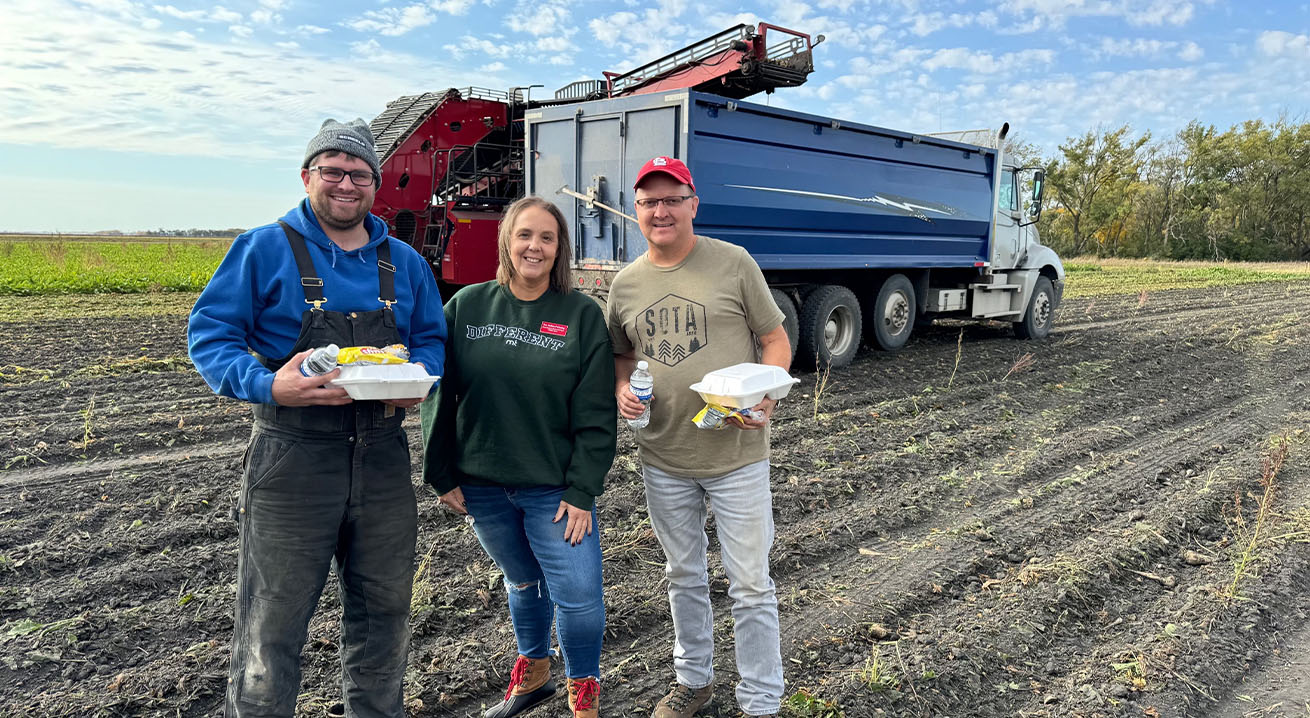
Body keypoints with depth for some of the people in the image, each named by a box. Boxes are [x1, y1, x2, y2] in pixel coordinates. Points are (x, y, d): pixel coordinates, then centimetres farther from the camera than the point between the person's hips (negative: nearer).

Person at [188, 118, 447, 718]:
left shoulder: (405, 263, 10)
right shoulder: (264, 250, -4)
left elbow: (431, 337, 16)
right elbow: (208, 334, -5)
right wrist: (269, 385, -23)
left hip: (383, 460, 5)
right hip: (292, 460, -4)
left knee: (383, 612, 18)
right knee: (273, 621, 4)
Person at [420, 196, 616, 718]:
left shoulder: (583, 315, -7)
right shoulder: (467, 307, -1)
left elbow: (595, 415, -8)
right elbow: (438, 395, 3)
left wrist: (582, 491, -11)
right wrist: (442, 474, 0)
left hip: (555, 489, -2)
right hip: (481, 486, 2)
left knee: (579, 596, -2)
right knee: (524, 583, 20)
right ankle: (532, 674, 44)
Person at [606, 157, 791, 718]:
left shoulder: (733, 263, -6)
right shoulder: (626, 283, 5)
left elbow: (776, 340, -2)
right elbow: (620, 355, 17)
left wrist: (764, 395, -20)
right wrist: (621, 388, -5)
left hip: (736, 455, -4)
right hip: (663, 459, 4)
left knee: (750, 584, 4)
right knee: (683, 576, 20)